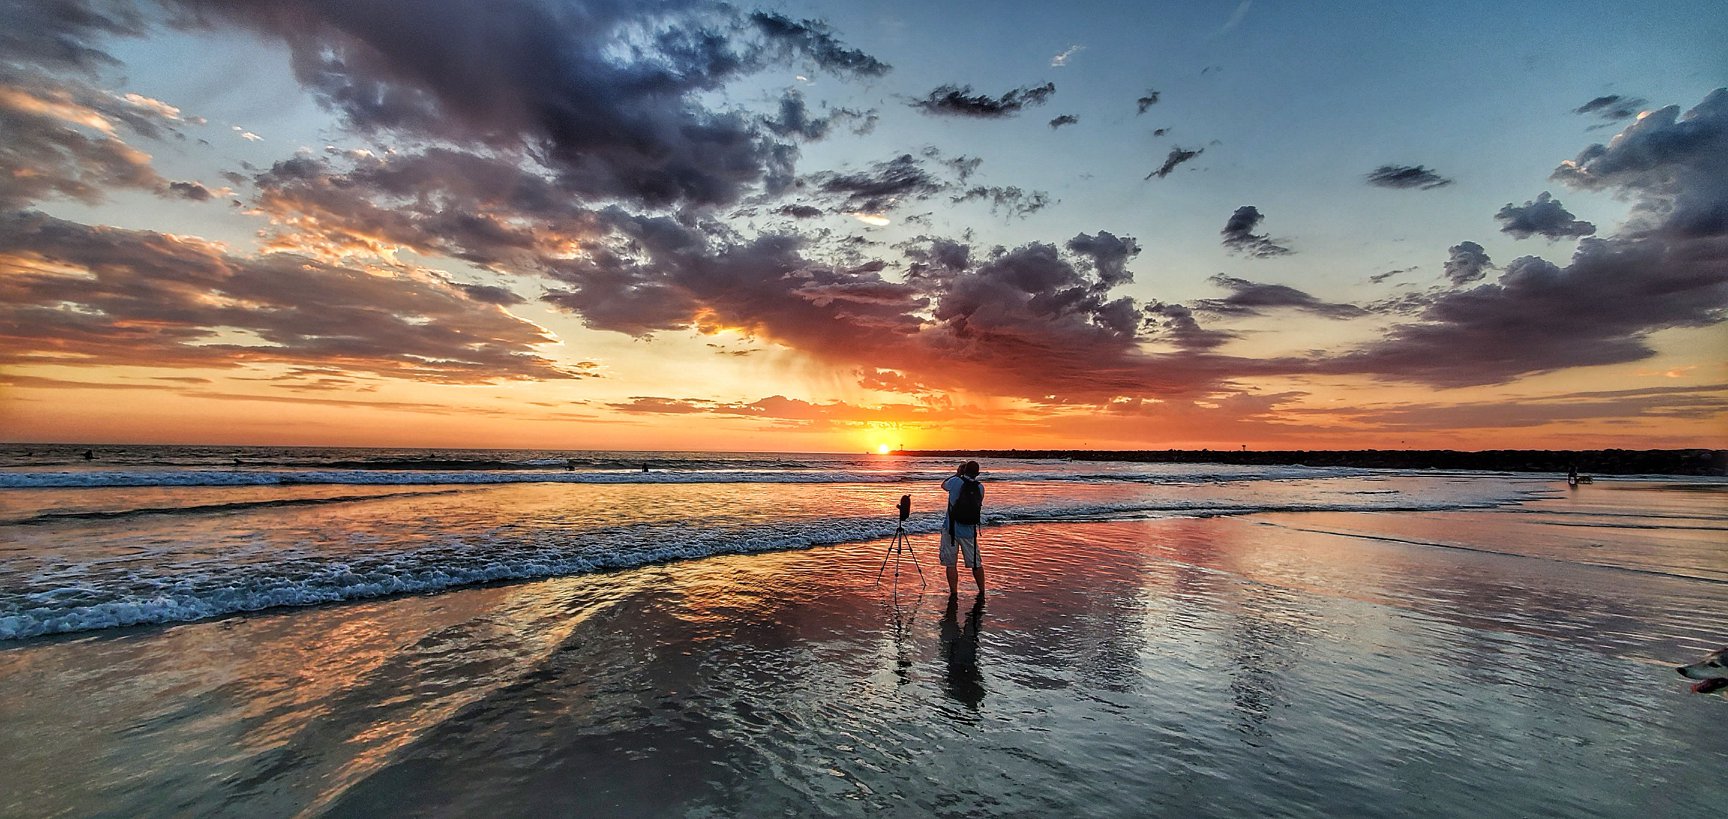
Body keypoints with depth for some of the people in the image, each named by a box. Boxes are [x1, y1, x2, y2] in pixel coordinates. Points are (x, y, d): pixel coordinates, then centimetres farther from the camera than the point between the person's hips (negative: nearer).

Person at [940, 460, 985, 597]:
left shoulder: (956, 481, -12)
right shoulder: (980, 487, -4)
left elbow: (943, 485, 9)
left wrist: (957, 474, 19)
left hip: (950, 529, -2)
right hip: (969, 531, 3)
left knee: (951, 564, 6)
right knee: (976, 564, 14)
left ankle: (953, 593, 8)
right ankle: (982, 592, 25)